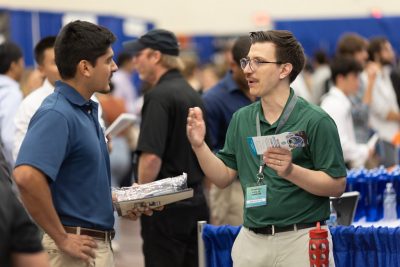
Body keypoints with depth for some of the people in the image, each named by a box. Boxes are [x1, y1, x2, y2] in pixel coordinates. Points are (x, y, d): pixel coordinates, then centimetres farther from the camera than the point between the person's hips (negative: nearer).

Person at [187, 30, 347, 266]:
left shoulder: (315, 121, -10)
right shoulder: (241, 119, 8)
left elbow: (337, 185, -12)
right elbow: (224, 177, 10)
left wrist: (291, 171, -25)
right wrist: (199, 145, -5)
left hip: (300, 240, -5)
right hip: (251, 241, 5)